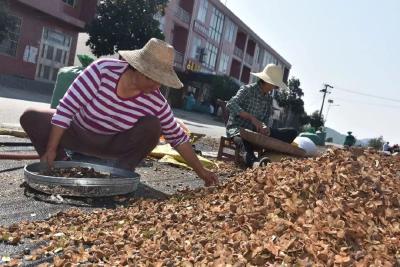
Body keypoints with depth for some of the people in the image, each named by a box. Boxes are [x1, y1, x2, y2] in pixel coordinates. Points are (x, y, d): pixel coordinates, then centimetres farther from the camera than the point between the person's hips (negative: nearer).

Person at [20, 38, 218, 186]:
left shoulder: (155, 102, -22)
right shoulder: (102, 70, -29)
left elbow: (178, 138, -12)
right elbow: (67, 107, -27)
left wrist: (200, 171, -12)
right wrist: (51, 150, -28)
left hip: (112, 145, 1)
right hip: (77, 132, 0)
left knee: (152, 126, -26)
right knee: (30, 117, -21)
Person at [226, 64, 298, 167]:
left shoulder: (269, 98, 11)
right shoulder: (247, 90, -7)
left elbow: (265, 119, 11)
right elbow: (230, 105, -24)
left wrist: (265, 127, -15)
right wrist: (252, 118, -32)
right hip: (238, 128, -6)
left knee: (292, 132, -5)